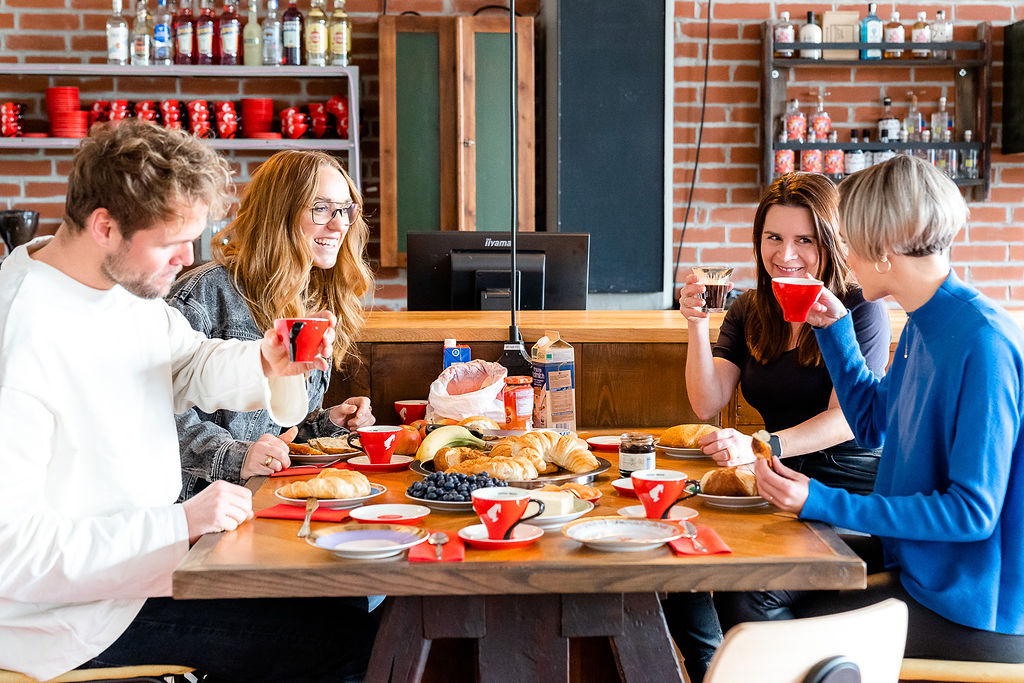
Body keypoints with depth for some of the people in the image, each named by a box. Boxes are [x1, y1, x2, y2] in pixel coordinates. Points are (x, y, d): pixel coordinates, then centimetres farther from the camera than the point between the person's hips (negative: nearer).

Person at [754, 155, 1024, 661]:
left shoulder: (983, 343, -25)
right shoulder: (921, 326, 5)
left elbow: (973, 509, -25)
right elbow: (874, 425, 22)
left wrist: (822, 502, -25)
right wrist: (833, 329, 13)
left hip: (967, 612, -9)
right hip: (916, 569, 9)